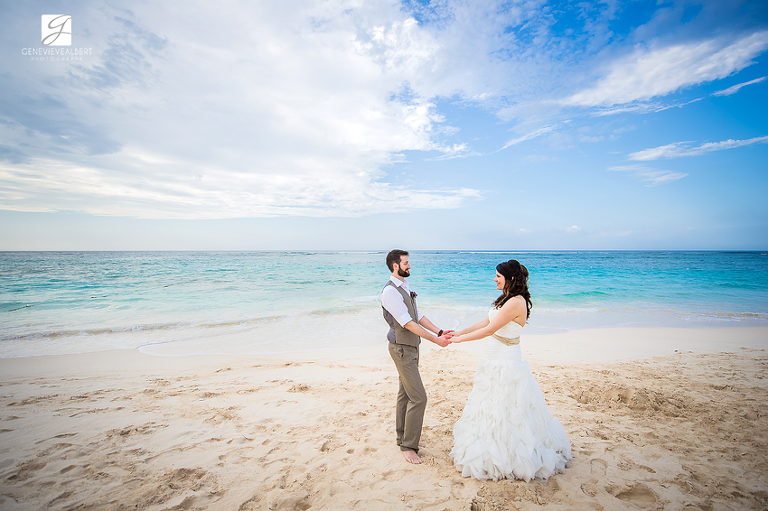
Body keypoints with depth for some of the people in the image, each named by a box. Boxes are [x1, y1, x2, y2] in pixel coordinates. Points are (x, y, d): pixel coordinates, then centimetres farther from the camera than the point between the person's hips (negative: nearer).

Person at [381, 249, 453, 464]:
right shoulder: (390, 291, -21)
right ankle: (408, 446, 9)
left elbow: (418, 316, 7)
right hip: (402, 349, -9)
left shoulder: (405, 287, 9)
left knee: (405, 393, 18)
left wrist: (440, 331, -3)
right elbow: (407, 323, -25)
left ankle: (403, 437, 33)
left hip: (411, 346, 9)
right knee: (418, 397, -6)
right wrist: (436, 340, -23)